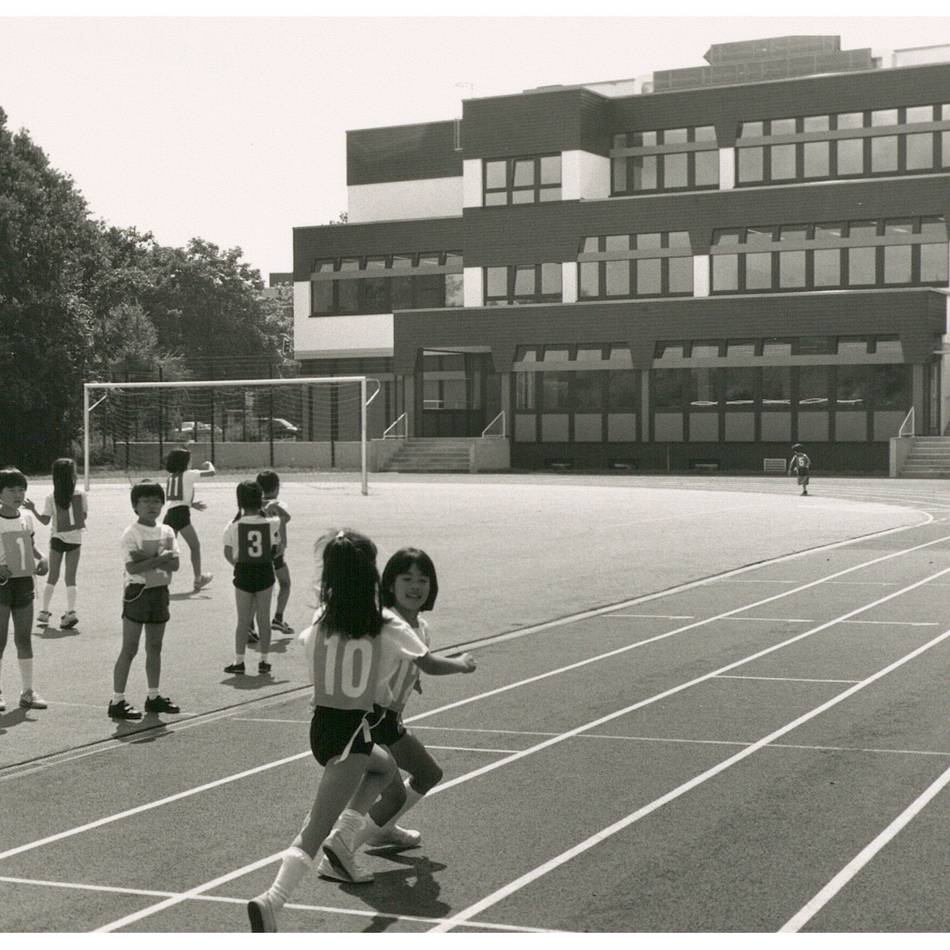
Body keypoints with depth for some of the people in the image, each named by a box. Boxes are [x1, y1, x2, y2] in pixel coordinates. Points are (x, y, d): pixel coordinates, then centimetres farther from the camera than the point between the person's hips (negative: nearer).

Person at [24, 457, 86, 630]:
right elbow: (84, 516, -1)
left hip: (57, 539, 0)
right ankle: (71, 611, -10)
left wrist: (33, 509, 5)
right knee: (71, 577, 4)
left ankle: (44, 612, 11)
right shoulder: (81, 494, -7)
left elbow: (45, 520, -8)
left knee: (52, 576, 13)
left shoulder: (51, 497, -9)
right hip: (75, 538, 0)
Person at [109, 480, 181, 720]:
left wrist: (148, 558, -17)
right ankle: (117, 701, 1)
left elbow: (175, 564, -5)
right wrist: (161, 558, -21)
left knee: (155, 647, 14)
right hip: (137, 592, -6)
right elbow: (132, 567, -21)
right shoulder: (131, 533, -11)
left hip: (160, 592, 6)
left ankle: (154, 697, 25)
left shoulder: (166, 532, 6)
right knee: (129, 649, -4)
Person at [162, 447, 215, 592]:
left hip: (169, 513, 6)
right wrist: (209, 464, 20)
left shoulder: (171, 476, 18)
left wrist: (192, 504, 27)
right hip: (181, 514, -6)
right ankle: (198, 580, 12)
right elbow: (212, 472, -1)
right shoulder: (189, 474, -1)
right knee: (195, 546, 8)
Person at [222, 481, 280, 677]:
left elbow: (228, 552, -5)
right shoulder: (271, 524, -10)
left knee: (243, 620, 9)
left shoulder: (234, 526, -11)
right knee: (264, 618, 10)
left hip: (243, 574, 0)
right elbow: (275, 550, -4)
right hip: (265, 573, 1)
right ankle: (264, 661, 14)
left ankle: (239, 661, 11)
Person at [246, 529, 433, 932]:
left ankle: (341, 839, 22)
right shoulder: (387, 628, -9)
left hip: (322, 724, 6)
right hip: (353, 732, -6)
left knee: (385, 767, 33)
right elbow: (428, 662, 10)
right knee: (316, 830, -11)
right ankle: (271, 900, -26)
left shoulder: (319, 622, 0)